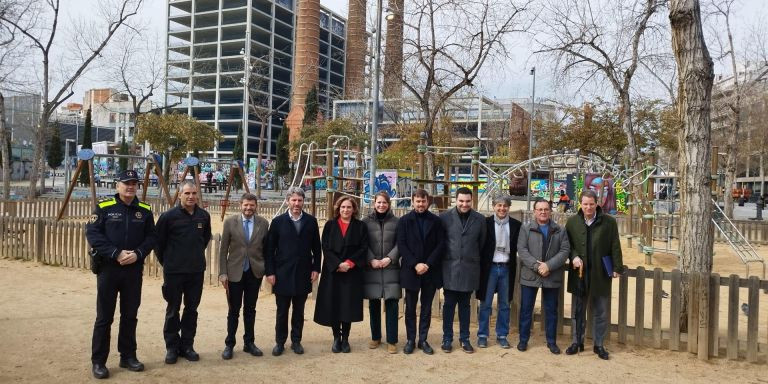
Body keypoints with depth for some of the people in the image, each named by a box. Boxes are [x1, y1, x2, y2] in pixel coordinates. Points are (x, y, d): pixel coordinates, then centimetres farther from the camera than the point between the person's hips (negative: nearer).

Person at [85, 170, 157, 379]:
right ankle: (98, 361, 13)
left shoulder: (145, 210, 4)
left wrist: (138, 254, -13)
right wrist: (116, 253, -18)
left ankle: (128, 356, 24)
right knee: (104, 317, 3)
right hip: (108, 268, -3)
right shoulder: (104, 207, -5)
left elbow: (151, 236, 4)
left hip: (134, 270, 3)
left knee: (130, 315, 11)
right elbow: (92, 233, -11)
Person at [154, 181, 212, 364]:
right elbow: (159, 241, -1)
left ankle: (187, 345, 22)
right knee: (173, 310, 7)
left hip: (196, 271, 4)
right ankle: (172, 347, 19)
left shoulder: (204, 216, 1)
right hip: (174, 272, -3)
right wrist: (166, 261, 6)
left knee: (192, 309, 10)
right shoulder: (168, 216, -10)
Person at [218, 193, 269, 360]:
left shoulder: (263, 223, -1)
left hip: (255, 273, 2)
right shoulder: (230, 222, -4)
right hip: (235, 272, -1)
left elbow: (267, 249, 4)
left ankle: (249, 343, 25)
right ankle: (229, 344, 20)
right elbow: (223, 249, -2)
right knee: (234, 311, 7)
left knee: (250, 310, 13)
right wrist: (223, 273, -6)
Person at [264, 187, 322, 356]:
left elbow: (316, 247, 7)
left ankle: (296, 341, 23)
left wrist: (316, 268, 1)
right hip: (282, 274, -1)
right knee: (282, 311, 7)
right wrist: (270, 272, -6)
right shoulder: (278, 221, -1)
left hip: (303, 274, 1)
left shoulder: (311, 221, 3)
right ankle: (280, 342, 20)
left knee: (299, 311, 11)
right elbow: (269, 249, -1)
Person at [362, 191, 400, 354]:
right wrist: (372, 260, -11)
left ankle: (392, 340, 5)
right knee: (374, 304, 8)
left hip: (391, 268, -1)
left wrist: (390, 258, -12)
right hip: (371, 268, 1)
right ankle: (375, 337, 22)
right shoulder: (366, 222, 6)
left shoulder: (396, 222, 6)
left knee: (391, 304, -3)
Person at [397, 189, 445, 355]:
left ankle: (423, 340, 17)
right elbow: (401, 245, -4)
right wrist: (415, 264, -13)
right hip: (411, 271, -1)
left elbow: (441, 245, -1)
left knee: (426, 308, 8)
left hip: (431, 271, 1)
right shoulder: (404, 221, 2)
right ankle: (410, 340, 16)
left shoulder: (436, 221, 4)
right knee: (410, 308, 6)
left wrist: (428, 264, -11)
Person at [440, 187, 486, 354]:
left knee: (465, 305, 12)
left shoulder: (480, 219, 1)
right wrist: (445, 257, 4)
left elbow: (482, 243, 8)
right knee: (449, 304, 6)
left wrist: (475, 259, 8)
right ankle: (447, 338, 17)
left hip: (469, 268, 1)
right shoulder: (445, 217, -4)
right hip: (450, 267, -1)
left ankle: (464, 338, 22)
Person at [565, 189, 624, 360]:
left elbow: (615, 247, -1)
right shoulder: (572, 221, 1)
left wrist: (617, 267, -4)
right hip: (579, 273, 1)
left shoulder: (609, 222, -4)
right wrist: (574, 256, -10)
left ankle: (599, 345, 21)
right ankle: (577, 342, 23)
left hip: (600, 274, -1)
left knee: (601, 313, 8)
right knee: (577, 311, 10)